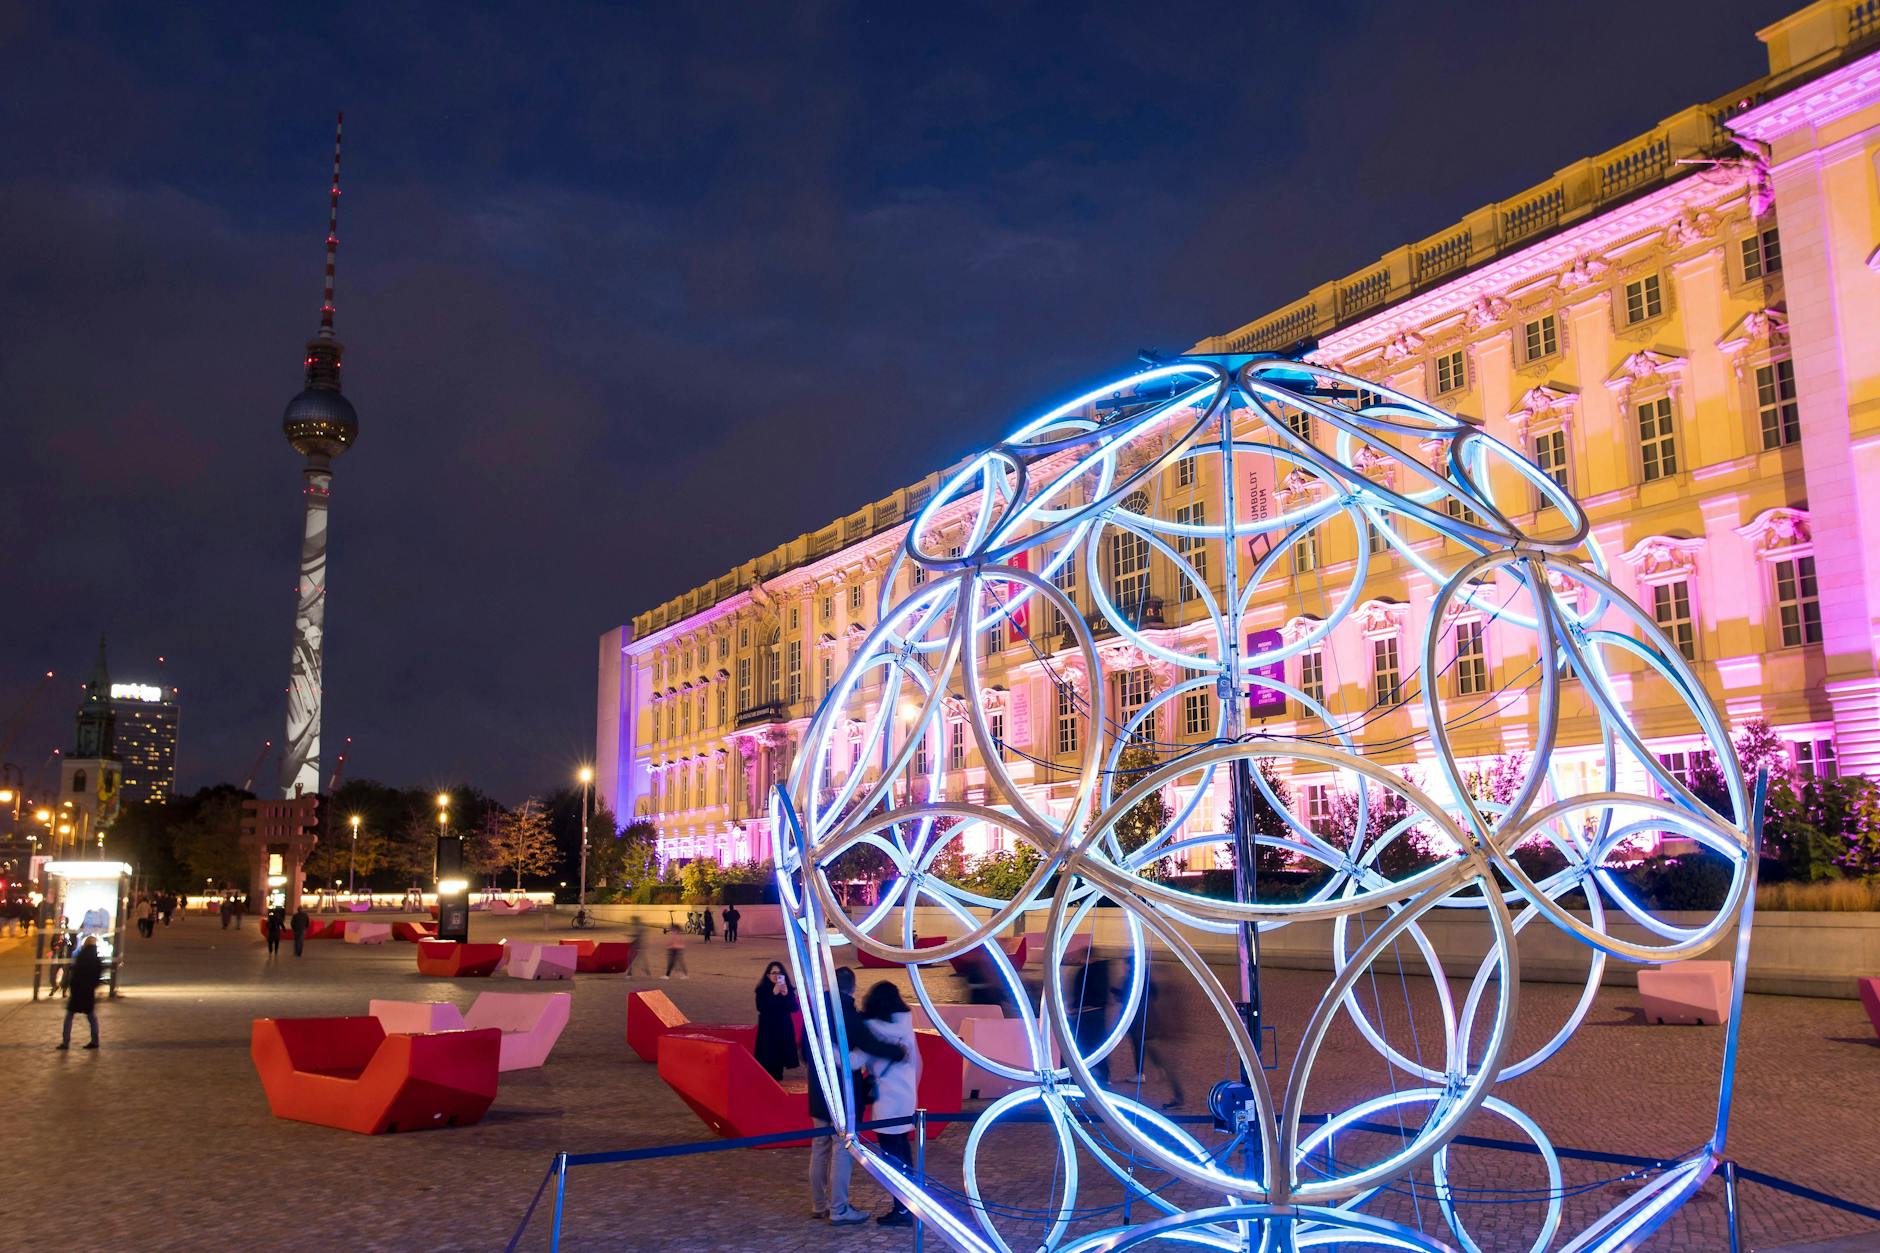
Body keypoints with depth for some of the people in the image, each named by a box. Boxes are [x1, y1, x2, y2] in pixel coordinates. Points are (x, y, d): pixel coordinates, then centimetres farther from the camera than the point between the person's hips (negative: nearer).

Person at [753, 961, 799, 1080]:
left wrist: (786, 995, -17)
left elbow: (794, 1008, -3)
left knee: (780, 1056, 3)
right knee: (768, 1058, -9)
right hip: (768, 1028, -3)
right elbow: (761, 1008, -16)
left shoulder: (788, 989, 5)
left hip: (784, 1028, 3)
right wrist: (773, 994, -22)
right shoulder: (762, 990, -4)